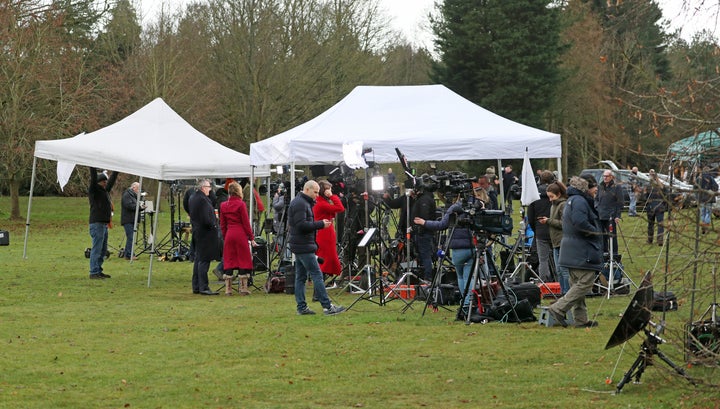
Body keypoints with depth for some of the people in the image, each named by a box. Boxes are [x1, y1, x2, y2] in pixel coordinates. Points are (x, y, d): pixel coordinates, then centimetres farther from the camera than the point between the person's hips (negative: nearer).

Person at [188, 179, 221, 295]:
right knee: (204, 260, -7)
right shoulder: (203, 200, -20)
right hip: (205, 233, -10)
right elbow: (206, 219, -24)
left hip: (196, 232, 10)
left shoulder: (192, 198, 11)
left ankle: (196, 286, 18)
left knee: (198, 260, 14)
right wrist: (214, 223, -7)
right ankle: (203, 287, -7)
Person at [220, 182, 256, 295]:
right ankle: (243, 288, 3)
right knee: (243, 260, 3)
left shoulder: (223, 205, 6)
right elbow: (246, 223, -7)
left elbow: (222, 224, 11)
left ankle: (228, 289, 5)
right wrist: (251, 238, -1)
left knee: (228, 261, 8)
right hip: (241, 235, -4)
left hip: (229, 235, 4)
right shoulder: (240, 204, -8)